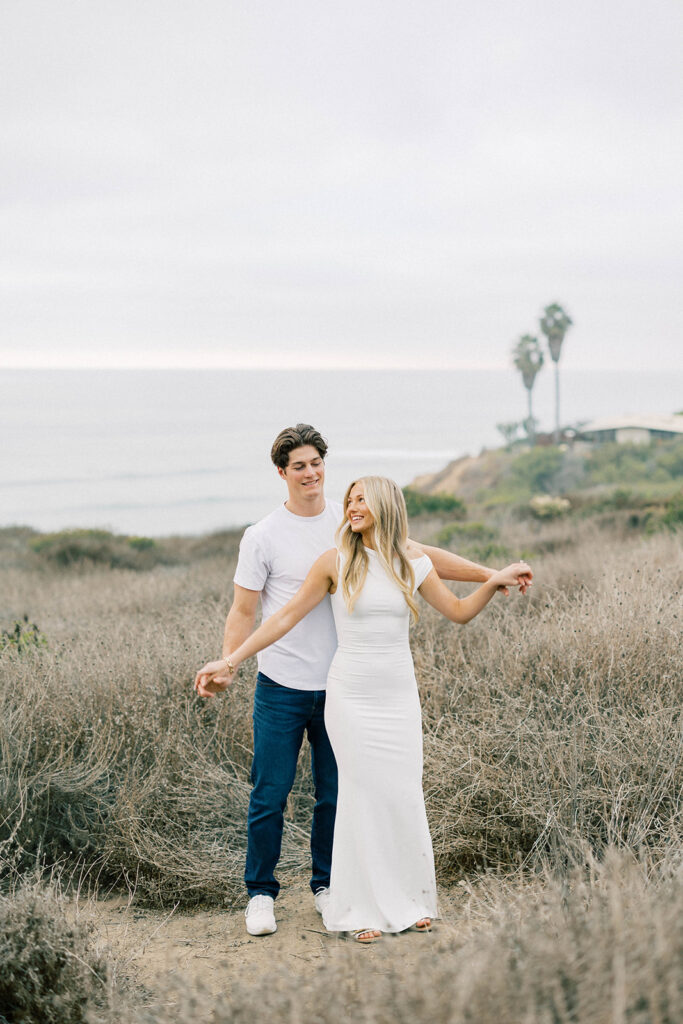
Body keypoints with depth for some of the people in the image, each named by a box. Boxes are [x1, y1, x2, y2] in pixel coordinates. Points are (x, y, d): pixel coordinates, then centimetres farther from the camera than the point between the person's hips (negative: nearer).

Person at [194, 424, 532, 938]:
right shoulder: (263, 536, -4)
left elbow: (421, 554, 5)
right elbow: (244, 612, -2)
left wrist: (492, 576, -1)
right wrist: (225, 668, -17)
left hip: (340, 685, 3)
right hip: (282, 686, -3)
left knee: (335, 794, 9)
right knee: (270, 794, 0)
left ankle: (327, 885, 26)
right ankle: (261, 892, 15)